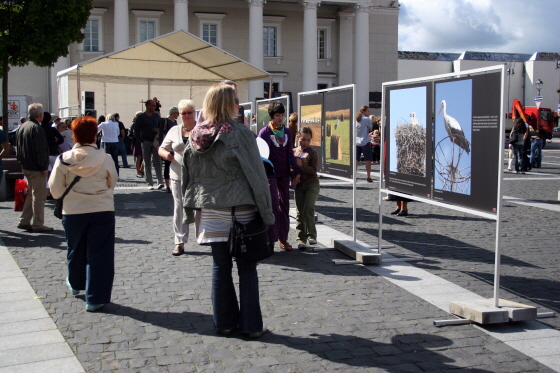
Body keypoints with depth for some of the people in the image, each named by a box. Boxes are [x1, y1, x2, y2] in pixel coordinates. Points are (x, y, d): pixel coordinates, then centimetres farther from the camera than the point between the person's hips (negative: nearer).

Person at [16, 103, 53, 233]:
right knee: (39, 196, -3)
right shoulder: (37, 128, -17)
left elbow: (18, 146, 18)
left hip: (25, 167, 9)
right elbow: (41, 150, -21)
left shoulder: (23, 127, 11)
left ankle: (24, 221, 21)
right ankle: (38, 224, -1)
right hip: (36, 168, -9)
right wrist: (44, 167, -17)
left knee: (31, 194, 19)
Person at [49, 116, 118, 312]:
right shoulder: (105, 158, -11)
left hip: (73, 212, 2)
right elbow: (112, 183, 4)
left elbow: (56, 191, -3)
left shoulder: (64, 160, -9)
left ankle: (75, 284, 45)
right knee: (99, 255, 5)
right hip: (102, 211, -2)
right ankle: (95, 298, 6)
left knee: (76, 251, 22)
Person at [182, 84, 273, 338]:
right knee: (247, 269, 5)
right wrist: (267, 214, -7)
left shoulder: (196, 136, 4)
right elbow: (256, 176, -12)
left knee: (220, 267, 12)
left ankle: (224, 322, 19)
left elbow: (188, 175, 10)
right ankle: (251, 326, 10)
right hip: (241, 211, -4)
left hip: (211, 212, 5)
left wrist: (190, 209, 18)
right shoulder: (240, 134, -12)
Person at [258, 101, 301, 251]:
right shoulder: (264, 132, -4)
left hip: (284, 174, 5)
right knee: (273, 204, -10)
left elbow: (290, 153, 12)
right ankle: (272, 237, -4)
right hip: (270, 174, -5)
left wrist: (296, 172, 8)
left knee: (284, 205, 6)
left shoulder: (287, 132, 9)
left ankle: (283, 238, 13)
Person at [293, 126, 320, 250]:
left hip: (312, 184, -4)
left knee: (309, 208, -17)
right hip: (299, 185, 4)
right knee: (300, 211, 3)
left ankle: (311, 235, -5)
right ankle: (301, 238, 7)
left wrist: (302, 165, -23)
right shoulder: (293, 152, 7)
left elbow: (314, 170, -12)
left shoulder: (312, 152, -3)